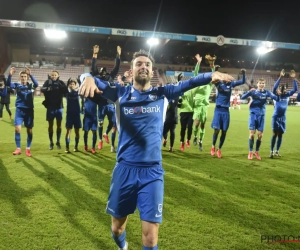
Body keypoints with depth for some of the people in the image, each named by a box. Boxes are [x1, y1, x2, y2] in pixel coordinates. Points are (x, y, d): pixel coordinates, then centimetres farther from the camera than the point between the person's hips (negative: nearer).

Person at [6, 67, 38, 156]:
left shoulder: (30, 85, 1)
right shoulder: (17, 85, 4)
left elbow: (36, 84, -20)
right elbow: (8, 84, -14)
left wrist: (30, 74, -33)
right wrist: (10, 75, -31)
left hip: (29, 110, 0)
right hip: (19, 110, 0)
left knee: (29, 130, 4)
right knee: (17, 129, -9)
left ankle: (28, 149, 18)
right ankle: (18, 149, 4)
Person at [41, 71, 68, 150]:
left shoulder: (61, 83, -1)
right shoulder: (48, 82, -2)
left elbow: (66, 91, -13)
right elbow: (42, 89, -17)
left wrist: (59, 85, -28)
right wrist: (48, 87, -36)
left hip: (59, 107, 1)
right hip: (50, 106, 0)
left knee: (59, 125, 7)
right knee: (50, 125, 6)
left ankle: (58, 142, 19)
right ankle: (51, 142, 16)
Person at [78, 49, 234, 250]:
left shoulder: (162, 94, 6)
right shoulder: (120, 93, 4)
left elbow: (188, 83, -3)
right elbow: (98, 83, -5)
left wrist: (211, 75, -20)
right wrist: (89, 78, -28)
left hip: (152, 172, 0)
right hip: (125, 169, 1)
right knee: (117, 227, 18)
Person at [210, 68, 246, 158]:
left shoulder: (231, 84, 5)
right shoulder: (219, 83, -1)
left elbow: (243, 81, 5)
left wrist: (243, 74, -13)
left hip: (226, 110, 3)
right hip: (218, 110, -3)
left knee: (224, 131, 4)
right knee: (216, 130, -8)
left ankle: (219, 149, 19)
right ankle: (213, 147, 17)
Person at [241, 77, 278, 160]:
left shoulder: (266, 92, 2)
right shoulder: (253, 91, -3)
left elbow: (275, 98, -9)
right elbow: (242, 97, -12)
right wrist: (249, 91, -27)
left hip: (261, 116, 2)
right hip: (253, 114, -2)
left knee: (260, 135, 4)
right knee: (252, 134, -5)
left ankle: (257, 152, 20)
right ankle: (250, 152, 8)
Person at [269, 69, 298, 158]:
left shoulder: (287, 95, 4)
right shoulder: (276, 95, -7)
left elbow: (295, 89, 1)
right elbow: (274, 87, -23)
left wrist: (294, 78, -8)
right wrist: (280, 77, -28)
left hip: (283, 118, 4)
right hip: (276, 117, -4)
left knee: (280, 134, 8)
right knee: (275, 134, -6)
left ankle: (277, 151, 17)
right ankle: (272, 151, 0)